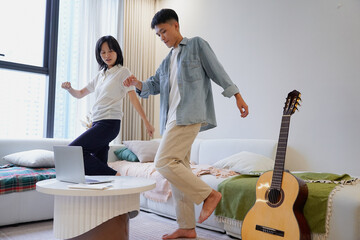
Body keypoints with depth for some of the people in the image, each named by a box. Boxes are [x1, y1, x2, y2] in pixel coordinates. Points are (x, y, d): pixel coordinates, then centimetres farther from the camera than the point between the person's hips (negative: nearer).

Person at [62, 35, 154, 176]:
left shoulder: (123, 72, 1)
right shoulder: (100, 75, 20)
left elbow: (133, 98, -4)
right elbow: (80, 94, 24)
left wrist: (146, 122, -7)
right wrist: (69, 88, 2)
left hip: (109, 123, -7)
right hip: (97, 123, 8)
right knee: (99, 168, 4)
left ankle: (113, 176, -17)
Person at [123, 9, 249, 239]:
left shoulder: (197, 45, 7)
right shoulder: (167, 61, 26)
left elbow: (217, 71, 0)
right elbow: (154, 84, 22)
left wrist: (237, 95, -6)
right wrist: (137, 84, 2)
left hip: (188, 116, -8)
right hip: (172, 119, 8)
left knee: (164, 162, -18)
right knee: (178, 168, 7)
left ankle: (209, 193, -4)